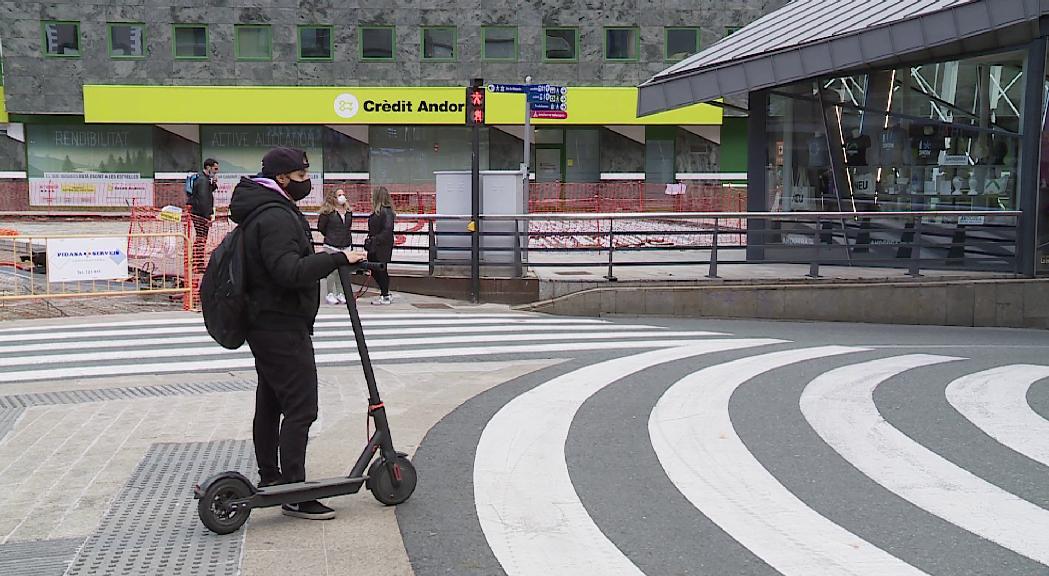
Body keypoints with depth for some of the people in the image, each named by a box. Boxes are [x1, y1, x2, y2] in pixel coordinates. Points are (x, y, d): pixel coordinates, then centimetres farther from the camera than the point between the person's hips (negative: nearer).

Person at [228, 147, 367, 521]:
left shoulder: (271, 213, 18)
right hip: (283, 327, -11)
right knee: (300, 407, -11)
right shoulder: (276, 217, -18)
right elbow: (289, 271, -29)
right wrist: (338, 258, -27)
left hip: (266, 324, 11)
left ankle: (269, 477, 30)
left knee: (270, 403, 18)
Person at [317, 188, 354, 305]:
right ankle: (330, 294, 6)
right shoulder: (328, 211, -8)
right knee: (333, 270, -4)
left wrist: (347, 236, 14)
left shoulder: (348, 211, 10)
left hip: (345, 245, 5)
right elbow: (321, 226, -1)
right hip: (332, 246, -5)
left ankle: (340, 293, 16)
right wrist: (330, 236, 7)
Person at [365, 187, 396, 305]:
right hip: (374, 248, 9)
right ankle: (385, 294, 24)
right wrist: (369, 240, 6)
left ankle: (385, 297, 10)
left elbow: (387, 230, -23)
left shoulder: (386, 212, -16)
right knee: (375, 272, 13)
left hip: (383, 247, -9)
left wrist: (375, 240, -23)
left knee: (381, 271, 0)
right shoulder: (376, 212, 12)